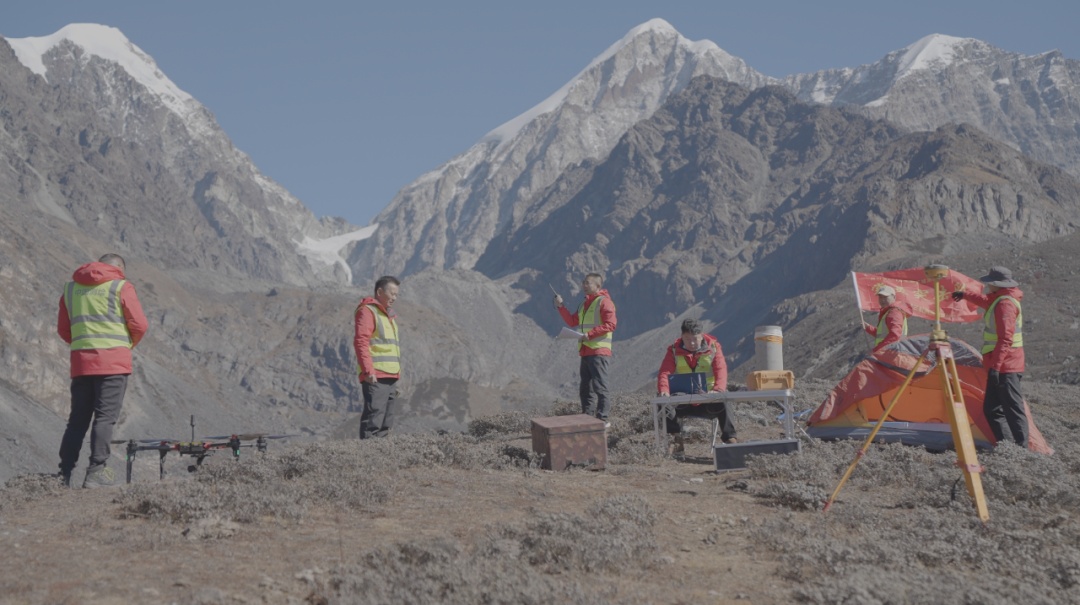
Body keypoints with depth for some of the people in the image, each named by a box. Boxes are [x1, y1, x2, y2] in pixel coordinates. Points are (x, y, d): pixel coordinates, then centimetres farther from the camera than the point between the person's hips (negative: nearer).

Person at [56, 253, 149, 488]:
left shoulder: (70, 288, 14)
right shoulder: (121, 286, -1)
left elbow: (63, 329, 15)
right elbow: (140, 325, -4)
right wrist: (128, 344, 13)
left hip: (80, 363, 5)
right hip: (114, 362, -5)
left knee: (78, 418, 11)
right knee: (106, 417, -4)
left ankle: (64, 473, 9)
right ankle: (96, 472, -10)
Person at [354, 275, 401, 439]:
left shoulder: (389, 315, 24)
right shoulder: (367, 311, -5)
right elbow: (360, 342, -16)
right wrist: (368, 371, -24)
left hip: (390, 378, 9)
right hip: (375, 378, -9)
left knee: (386, 425, 11)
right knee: (373, 421, -13)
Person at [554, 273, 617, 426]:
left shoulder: (604, 302, -6)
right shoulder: (585, 303, 20)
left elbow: (610, 325, -16)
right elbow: (572, 322, 23)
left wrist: (590, 334, -20)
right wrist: (561, 307, 11)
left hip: (599, 352, -9)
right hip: (585, 353, 9)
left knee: (599, 386, -10)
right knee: (585, 389, 10)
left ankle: (603, 419, -8)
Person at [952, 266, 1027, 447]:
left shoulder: (1005, 303, -17)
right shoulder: (998, 299, 15)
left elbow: (1005, 339, -24)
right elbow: (986, 301, 41)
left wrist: (995, 365, -28)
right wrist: (965, 295, 55)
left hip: (1005, 366, -11)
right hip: (1003, 366, 11)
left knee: (1013, 409, -10)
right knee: (992, 409, 12)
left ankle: (1021, 448, -11)